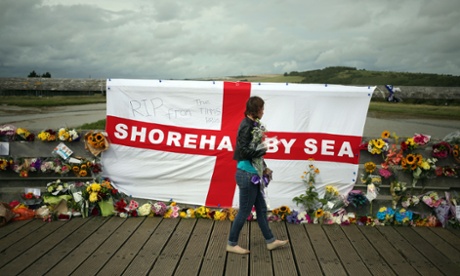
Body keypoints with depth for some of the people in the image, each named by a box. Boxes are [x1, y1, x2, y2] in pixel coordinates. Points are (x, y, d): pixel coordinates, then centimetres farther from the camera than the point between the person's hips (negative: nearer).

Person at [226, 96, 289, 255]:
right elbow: (244, 151, -23)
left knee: (261, 209, 17)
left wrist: (263, 167, 10)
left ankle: (270, 241, 31)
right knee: (245, 211, 4)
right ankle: (232, 244, 19)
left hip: (253, 174, 9)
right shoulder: (247, 126, -17)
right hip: (247, 175, -9)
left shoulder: (252, 124, 9)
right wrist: (263, 151, -10)